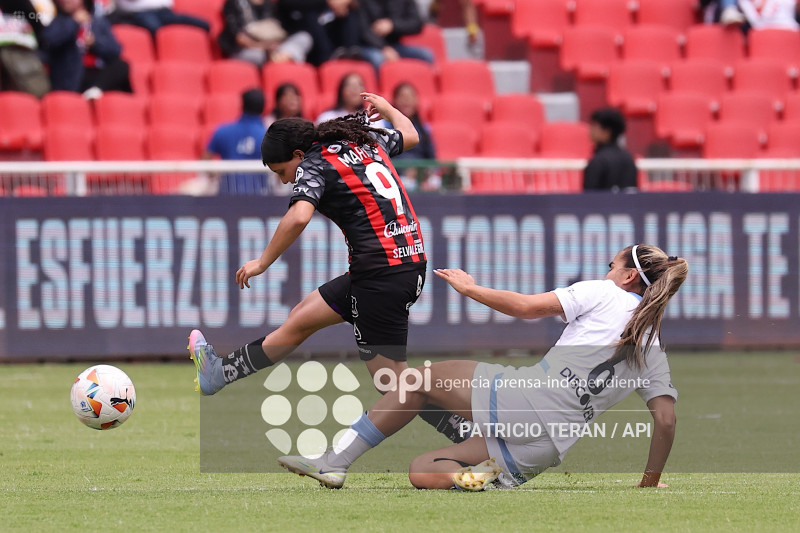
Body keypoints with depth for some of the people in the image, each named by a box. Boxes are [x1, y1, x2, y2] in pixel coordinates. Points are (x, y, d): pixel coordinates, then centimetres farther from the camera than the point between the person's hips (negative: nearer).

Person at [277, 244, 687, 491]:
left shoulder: (603, 294, 4)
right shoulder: (653, 348, 15)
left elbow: (527, 307, -4)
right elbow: (666, 420, 7)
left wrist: (469, 287, 8)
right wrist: (650, 482, 16)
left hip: (521, 398, -5)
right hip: (545, 451, 5)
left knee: (422, 378, 21)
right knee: (420, 471, 19)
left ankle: (335, 463, 10)